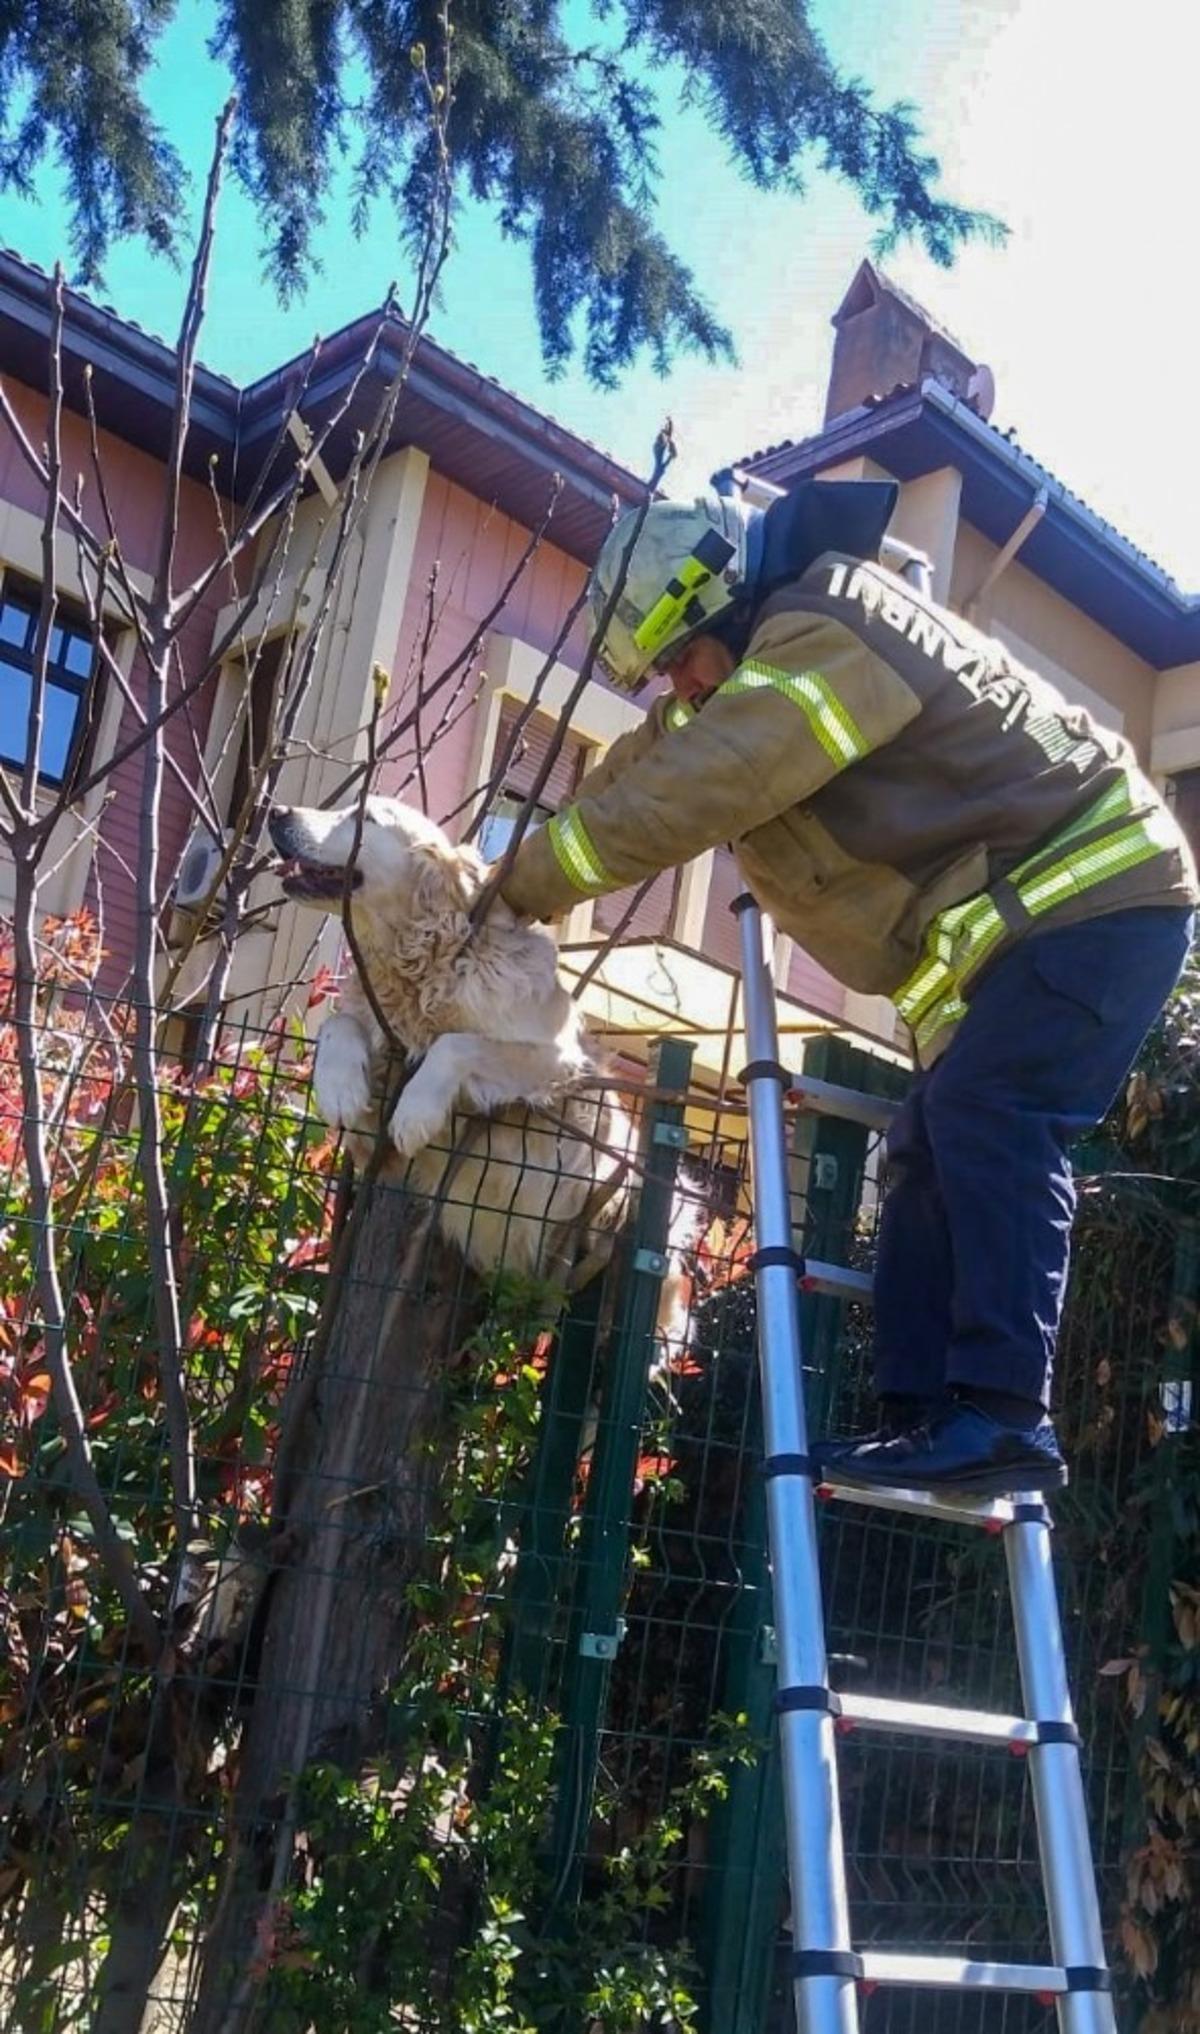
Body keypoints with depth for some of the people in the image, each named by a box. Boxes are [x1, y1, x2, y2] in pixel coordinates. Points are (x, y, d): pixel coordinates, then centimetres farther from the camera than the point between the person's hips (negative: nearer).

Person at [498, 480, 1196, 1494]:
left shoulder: (828, 628, -20)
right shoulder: (779, 650, 13)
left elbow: (690, 790, -27)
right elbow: (646, 764, 16)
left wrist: (530, 880, -18)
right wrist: (523, 865, 6)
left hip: (1099, 889, -10)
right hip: (1028, 916, 10)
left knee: (986, 1122, -24)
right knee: (932, 1157, 3)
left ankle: (1003, 1414, -25)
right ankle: (922, 1414, 2)